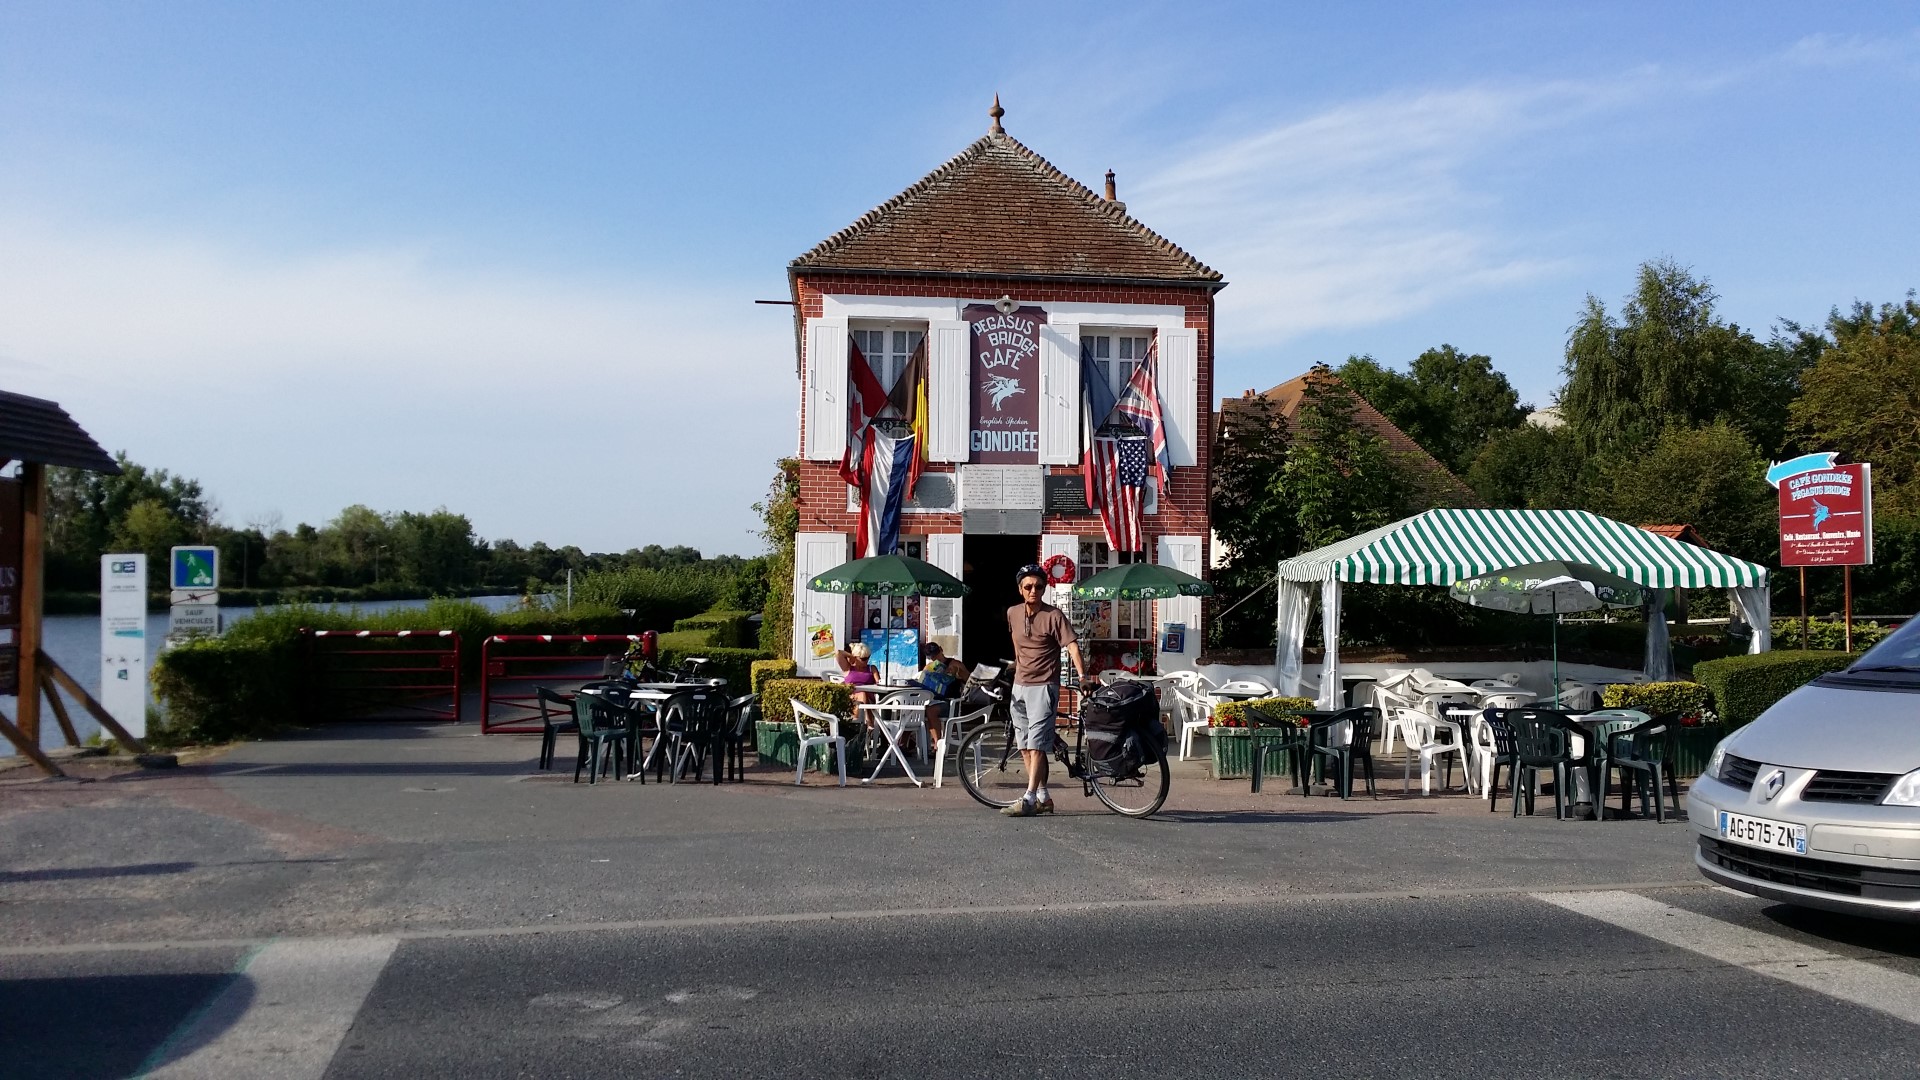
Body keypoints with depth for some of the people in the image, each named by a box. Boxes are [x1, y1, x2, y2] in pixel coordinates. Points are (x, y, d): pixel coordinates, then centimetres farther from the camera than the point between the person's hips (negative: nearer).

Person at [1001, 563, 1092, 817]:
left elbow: (1072, 645, -19)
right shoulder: (1013, 613, 6)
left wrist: (1082, 676, -30)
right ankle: (1044, 798, 19)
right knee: (1024, 746, 10)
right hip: (1019, 685, 7)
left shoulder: (1054, 616, -11)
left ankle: (1029, 800, -14)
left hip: (1043, 687, -7)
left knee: (1036, 745, -12)